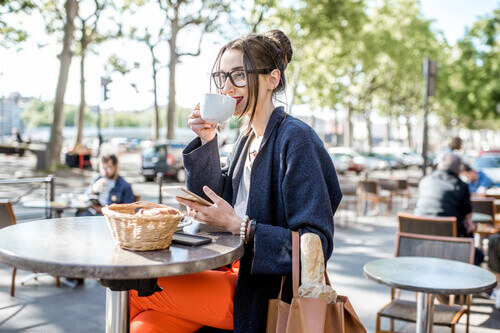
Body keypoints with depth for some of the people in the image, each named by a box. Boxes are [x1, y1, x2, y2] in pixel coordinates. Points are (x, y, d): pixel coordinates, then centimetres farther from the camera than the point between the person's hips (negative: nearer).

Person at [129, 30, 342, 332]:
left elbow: (317, 244, -21)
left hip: (269, 294, -7)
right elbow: (220, 202, 11)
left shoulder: (296, 139, -17)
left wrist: (238, 225, -26)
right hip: (237, 271, 7)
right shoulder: (247, 140, 10)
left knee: (135, 288, -10)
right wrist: (207, 142, 0)